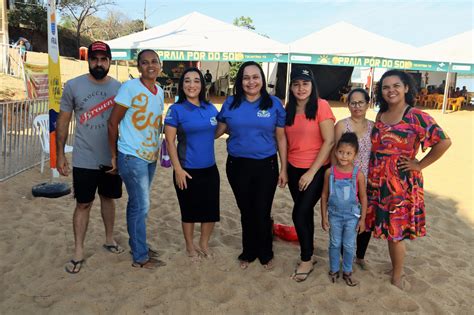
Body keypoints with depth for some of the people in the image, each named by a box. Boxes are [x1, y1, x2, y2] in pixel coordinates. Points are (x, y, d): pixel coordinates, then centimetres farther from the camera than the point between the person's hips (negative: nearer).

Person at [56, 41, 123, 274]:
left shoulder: (119, 88, 0)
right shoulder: (73, 86, -6)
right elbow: (63, 122, 0)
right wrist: (59, 154, -1)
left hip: (112, 158, 2)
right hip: (84, 160, -2)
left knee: (108, 198, 17)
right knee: (83, 204, 6)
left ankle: (109, 239, 35)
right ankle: (78, 252, 18)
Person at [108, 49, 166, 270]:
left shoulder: (159, 92, 9)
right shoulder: (130, 87, -13)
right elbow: (113, 123, -10)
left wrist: (159, 149, 13)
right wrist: (114, 155, -5)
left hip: (150, 157, 7)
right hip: (132, 157, -7)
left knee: (138, 204, 17)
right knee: (141, 206, -1)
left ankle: (137, 245, 31)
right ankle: (140, 257, 13)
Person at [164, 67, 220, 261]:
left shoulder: (210, 108, 4)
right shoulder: (176, 110, -8)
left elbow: (218, 130, 18)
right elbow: (170, 142, -10)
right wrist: (178, 169, -15)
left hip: (210, 169, 4)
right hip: (187, 171, -4)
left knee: (211, 209, 10)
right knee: (189, 210, 10)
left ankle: (204, 243, 34)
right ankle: (190, 246, 32)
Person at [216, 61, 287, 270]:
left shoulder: (274, 104, -2)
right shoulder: (231, 104, 1)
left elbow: (280, 138, 2)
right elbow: (217, 131, 10)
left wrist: (283, 169, 1)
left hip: (266, 166, -1)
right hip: (238, 166, 2)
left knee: (262, 213, 4)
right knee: (246, 212, 13)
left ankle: (265, 254, 29)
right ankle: (248, 252, 34)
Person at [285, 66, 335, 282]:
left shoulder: (321, 106, -12)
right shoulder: (288, 109, 5)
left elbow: (329, 141, -15)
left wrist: (311, 172, -15)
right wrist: (285, 168, 8)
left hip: (317, 170, -5)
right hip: (294, 169, 5)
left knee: (299, 213, -5)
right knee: (305, 213, 14)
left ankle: (306, 260, 15)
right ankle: (308, 255, 31)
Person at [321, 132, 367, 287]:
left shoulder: (358, 174, -14)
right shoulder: (330, 172, -11)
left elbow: (363, 197, -5)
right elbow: (324, 195, -3)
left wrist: (362, 219, -3)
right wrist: (324, 216, -2)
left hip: (352, 216, -1)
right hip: (334, 214, 1)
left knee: (349, 246, 13)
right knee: (335, 244, 15)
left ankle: (347, 272, 32)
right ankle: (334, 270, 34)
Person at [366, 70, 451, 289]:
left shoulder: (416, 117, -11)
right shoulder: (380, 116, 8)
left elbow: (444, 142, -15)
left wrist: (420, 164, -11)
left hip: (401, 183, -5)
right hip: (377, 182, 6)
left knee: (395, 233, 3)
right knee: (385, 229, 13)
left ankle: (396, 277, 22)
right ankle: (395, 266, 33)